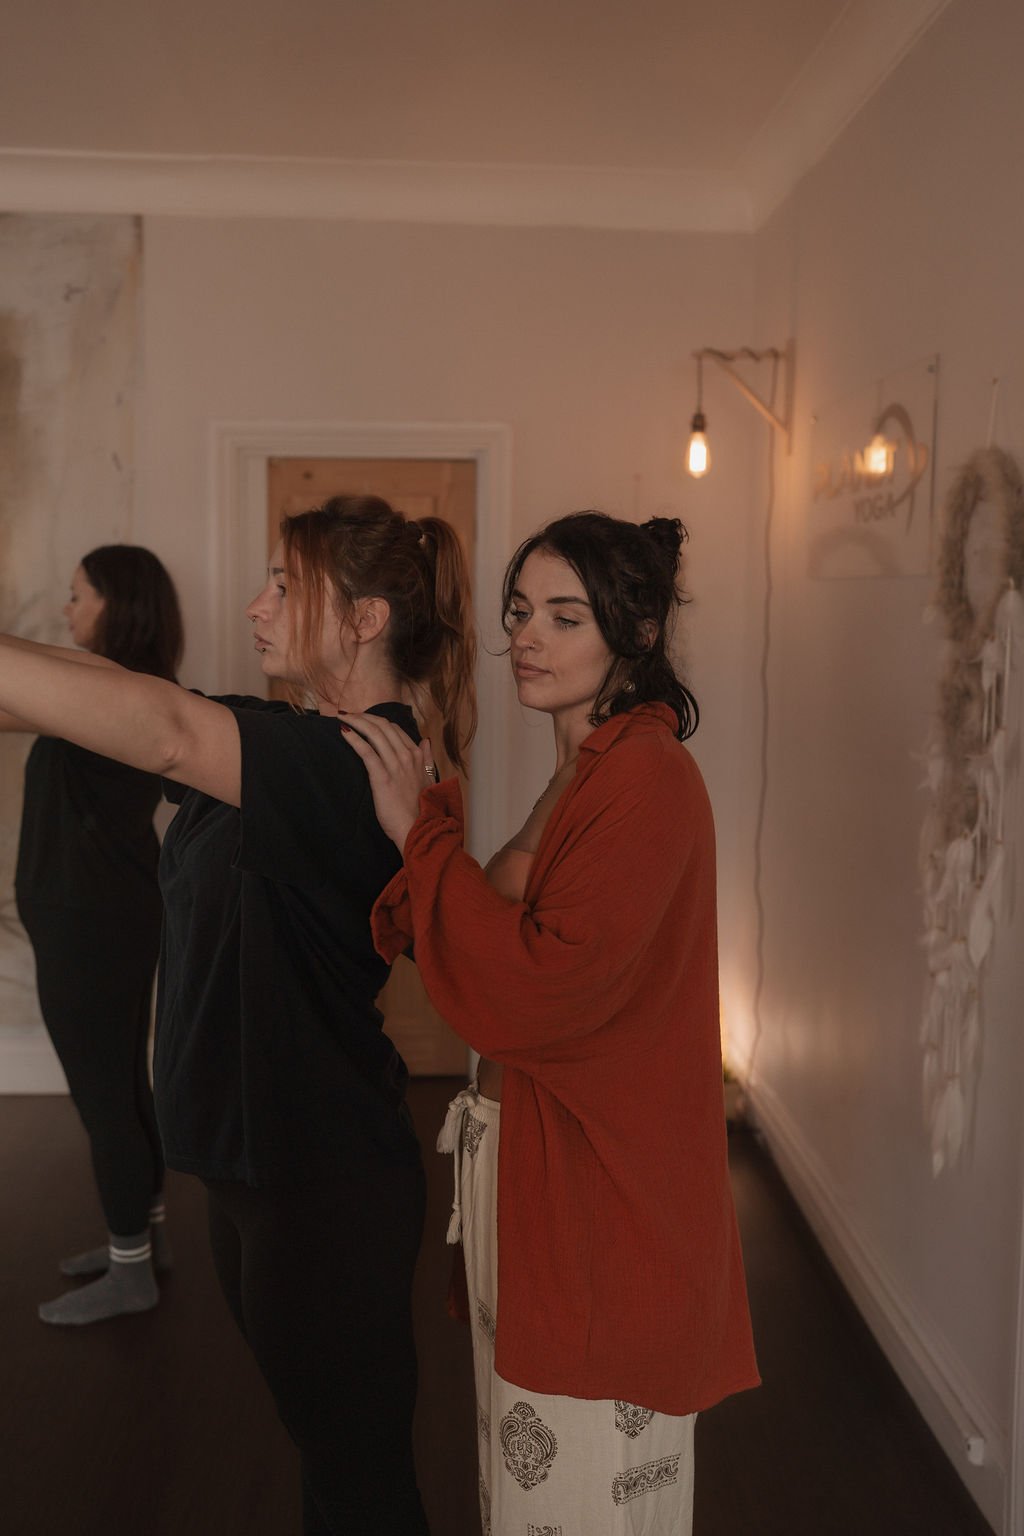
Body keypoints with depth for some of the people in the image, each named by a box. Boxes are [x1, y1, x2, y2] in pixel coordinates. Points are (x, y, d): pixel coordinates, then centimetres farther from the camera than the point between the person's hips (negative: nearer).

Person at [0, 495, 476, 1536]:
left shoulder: (369, 761, -23)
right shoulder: (292, 751, 7)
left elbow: (170, 733, -38)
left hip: (321, 1177, -9)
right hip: (251, 1152, 9)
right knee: (315, 1432, 26)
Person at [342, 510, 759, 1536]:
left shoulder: (647, 777, -21)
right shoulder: (581, 770, 10)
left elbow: (533, 992, -28)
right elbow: (517, 950, 7)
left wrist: (420, 831, -22)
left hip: (598, 1187, -9)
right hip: (531, 1150, 9)